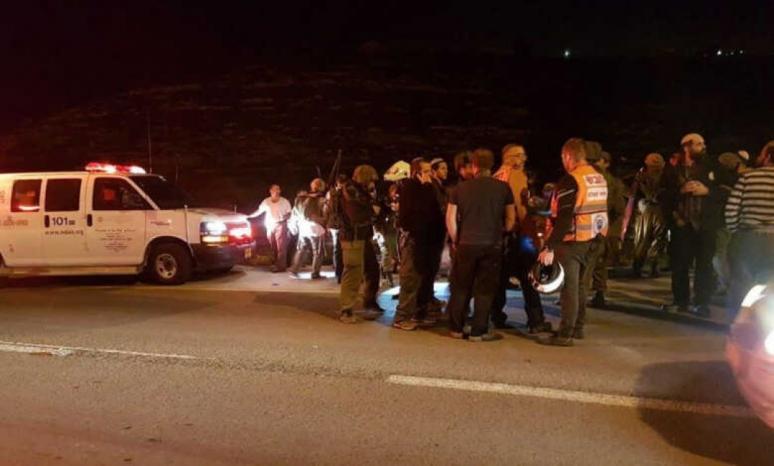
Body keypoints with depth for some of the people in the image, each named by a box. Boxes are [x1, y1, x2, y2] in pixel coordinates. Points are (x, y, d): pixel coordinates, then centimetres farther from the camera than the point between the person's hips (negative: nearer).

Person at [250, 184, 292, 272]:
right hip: (270, 226, 4)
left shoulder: (285, 201, -3)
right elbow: (259, 211, 13)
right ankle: (275, 264, 15)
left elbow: (290, 213, 1)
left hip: (280, 226, -4)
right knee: (273, 247, 5)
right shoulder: (266, 201, 6)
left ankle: (280, 266, -10)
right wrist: (249, 216, 8)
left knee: (281, 247, -9)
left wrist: (285, 217, -17)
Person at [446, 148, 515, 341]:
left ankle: (456, 329, 18)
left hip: (466, 244, 1)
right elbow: (511, 219, 2)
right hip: (493, 245, -1)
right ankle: (478, 331, 10)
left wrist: (455, 240, 11)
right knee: (485, 290, 6)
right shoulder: (503, 188, 0)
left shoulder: (461, 188, 1)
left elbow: (450, 219, 0)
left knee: (461, 288, 11)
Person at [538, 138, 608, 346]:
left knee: (569, 286, -2)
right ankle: (578, 327, 29)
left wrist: (549, 247, -21)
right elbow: (597, 211, 15)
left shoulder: (570, 180, -16)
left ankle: (565, 334, 2)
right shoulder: (599, 178, 9)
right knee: (578, 283, 20)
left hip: (573, 241, -8)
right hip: (594, 240, 8)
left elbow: (563, 218, -22)